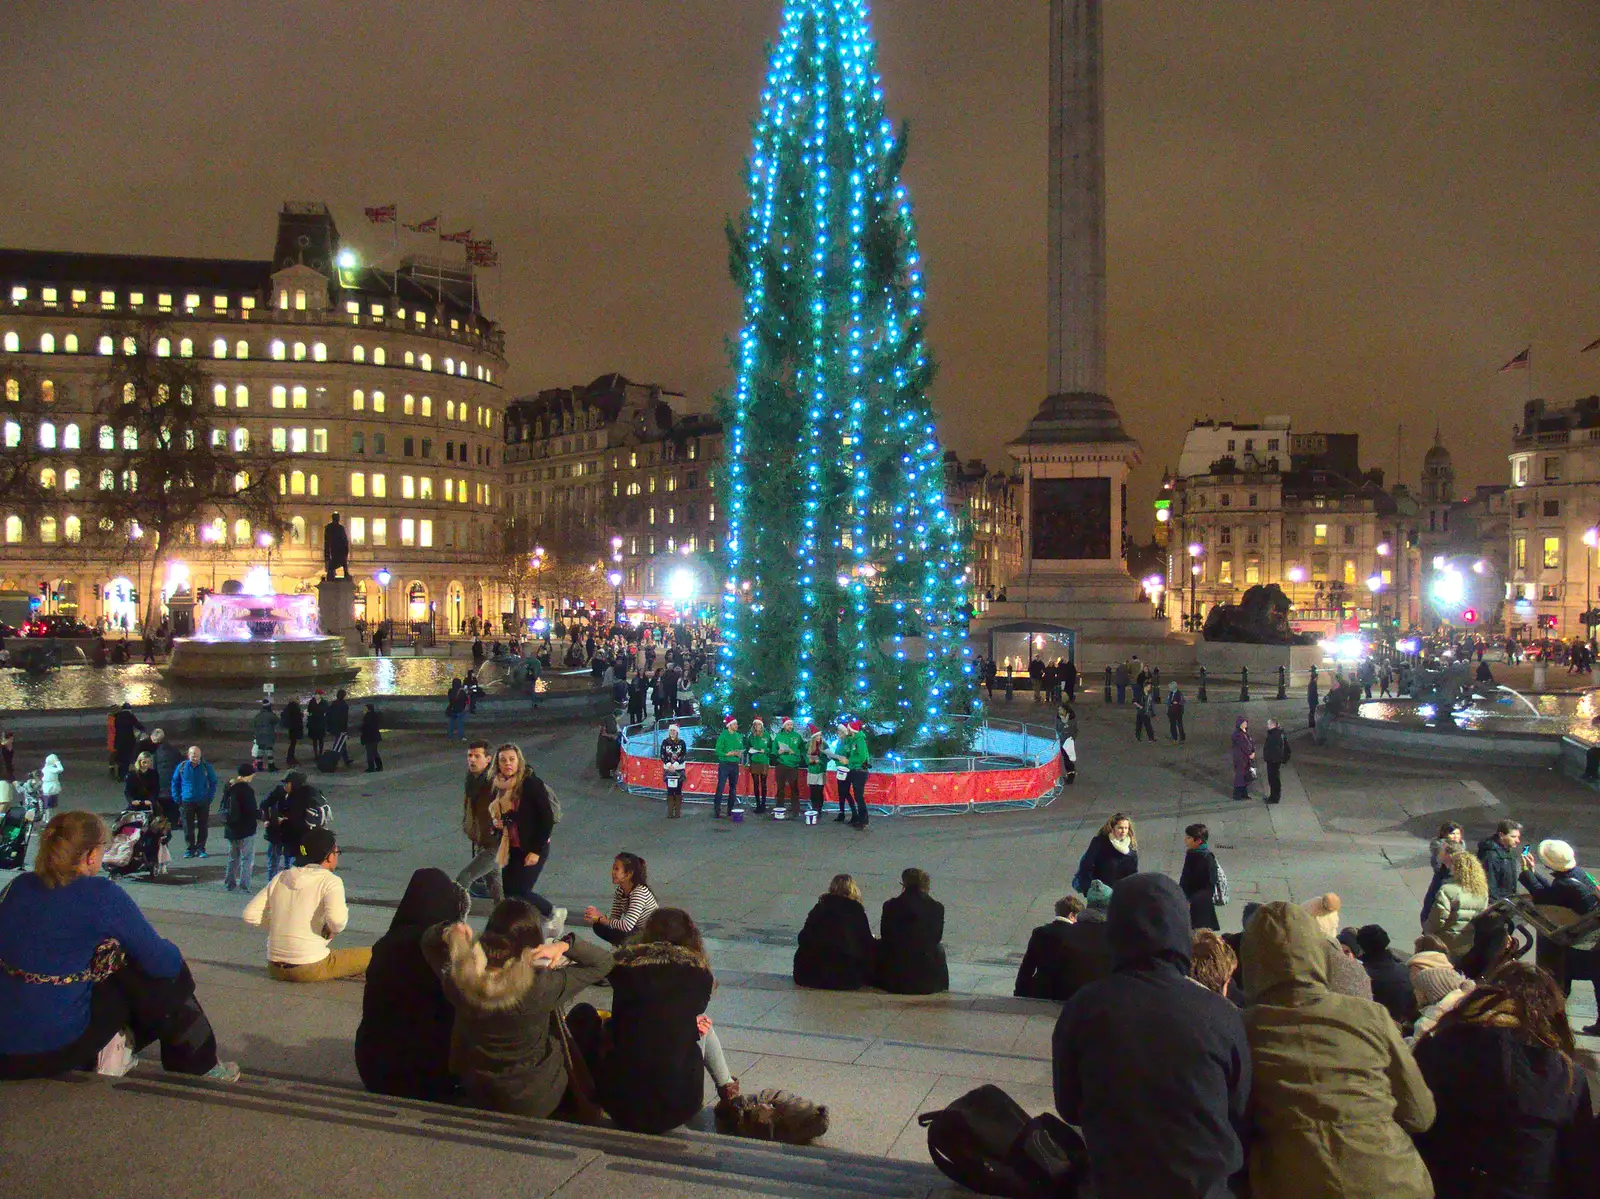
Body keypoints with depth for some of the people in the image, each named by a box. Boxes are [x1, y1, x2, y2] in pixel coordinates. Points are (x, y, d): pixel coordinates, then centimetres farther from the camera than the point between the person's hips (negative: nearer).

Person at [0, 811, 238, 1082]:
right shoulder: (102, 895, -14)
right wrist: (172, 953, 13)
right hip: (57, 1049, -6)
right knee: (163, 979, 11)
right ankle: (200, 1065, 21)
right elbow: (162, 961, -9)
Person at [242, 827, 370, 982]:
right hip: (310, 969, -7)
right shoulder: (330, 881, -9)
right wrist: (334, 929, -6)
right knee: (373, 955, -3)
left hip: (275, 969, 7)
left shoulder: (281, 878, 8)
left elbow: (250, 914, 5)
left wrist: (280, 923, 13)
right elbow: (336, 918, -27)